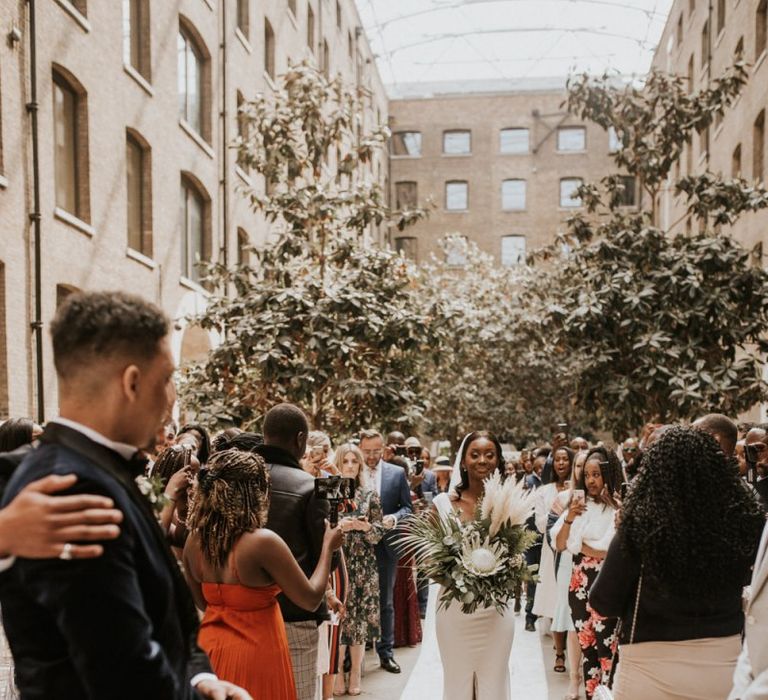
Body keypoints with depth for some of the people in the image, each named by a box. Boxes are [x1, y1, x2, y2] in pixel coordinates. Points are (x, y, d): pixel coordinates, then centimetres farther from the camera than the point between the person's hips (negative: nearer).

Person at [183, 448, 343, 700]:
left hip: (211, 648, 6)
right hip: (256, 652, -5)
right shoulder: (263, 541, -24)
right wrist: (328, 547, -2)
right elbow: (310, 599, -14)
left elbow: (202, 603, 9)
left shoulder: (194, 541, -5)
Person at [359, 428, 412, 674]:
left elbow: (407, 507, 4)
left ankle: (386, 651, 22)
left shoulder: (397, 473, 2)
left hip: (386, 544, 2)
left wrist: (394, 518, -15)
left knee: (386, 601, 11)